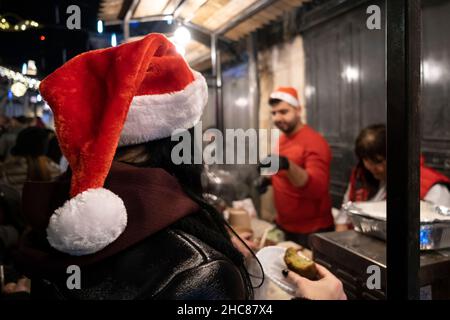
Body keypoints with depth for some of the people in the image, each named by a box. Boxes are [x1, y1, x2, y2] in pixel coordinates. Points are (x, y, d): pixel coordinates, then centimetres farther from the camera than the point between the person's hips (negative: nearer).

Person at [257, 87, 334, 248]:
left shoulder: (314, 142, -18)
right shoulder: (282, 139, 5)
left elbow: (317, 188, -30)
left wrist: (288, 166, -44)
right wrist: (269, 178, 2)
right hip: (285, 226, 7)